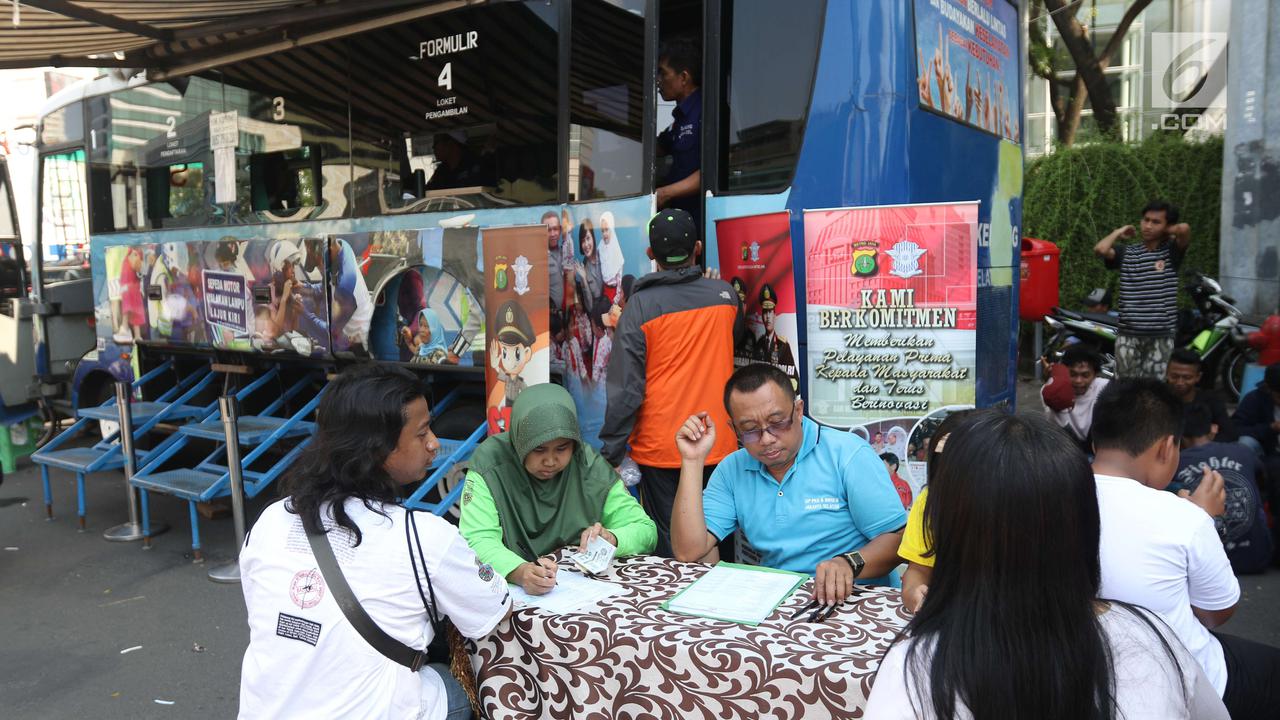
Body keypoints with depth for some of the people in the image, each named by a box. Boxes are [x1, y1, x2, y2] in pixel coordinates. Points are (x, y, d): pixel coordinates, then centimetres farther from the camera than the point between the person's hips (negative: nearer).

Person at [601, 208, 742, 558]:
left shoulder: (640, 305, -11)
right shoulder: (725, 295, 1)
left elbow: (625, 388, -13)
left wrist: (611, 455, -7)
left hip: (659, 448, -3)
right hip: (717, 446, 3)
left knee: (667, 545, 6)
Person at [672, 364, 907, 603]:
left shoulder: (848, 454, -8)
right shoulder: (731, 470, 4)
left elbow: (896, 538, -10)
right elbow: (688, 552, -4)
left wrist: (849, 563, -31)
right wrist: (693, 460, -7)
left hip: (854, 598, -2)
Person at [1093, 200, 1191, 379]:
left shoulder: (1172, 251, 2)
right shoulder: (1126, 253, 4)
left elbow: (1184, 229, -19)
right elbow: (1100, 249, -15)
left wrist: (1165, 231, 1)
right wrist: (1118, 232, 2)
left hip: (1162, 336, -1)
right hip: (1128, 334, 1)